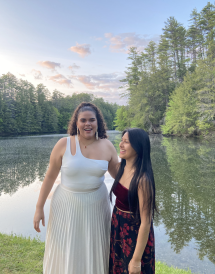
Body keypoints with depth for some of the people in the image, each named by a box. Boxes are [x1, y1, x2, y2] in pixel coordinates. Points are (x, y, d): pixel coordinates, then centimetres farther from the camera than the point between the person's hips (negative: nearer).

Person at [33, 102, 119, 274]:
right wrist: (39, 208, 0)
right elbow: (50, 177, -4)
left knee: (94, 253, 18)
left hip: (96, 207, 1)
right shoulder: (64, 144, -11)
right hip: (67, 206, -1)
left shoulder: (107, 147, -7)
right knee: (65, 254, 16)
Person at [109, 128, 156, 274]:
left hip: (135, 233, -7)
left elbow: (146, 222, -24)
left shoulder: (142, 179, -29)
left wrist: (137, 260, -19)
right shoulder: (122, 167, -6)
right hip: (118, 228, 7)